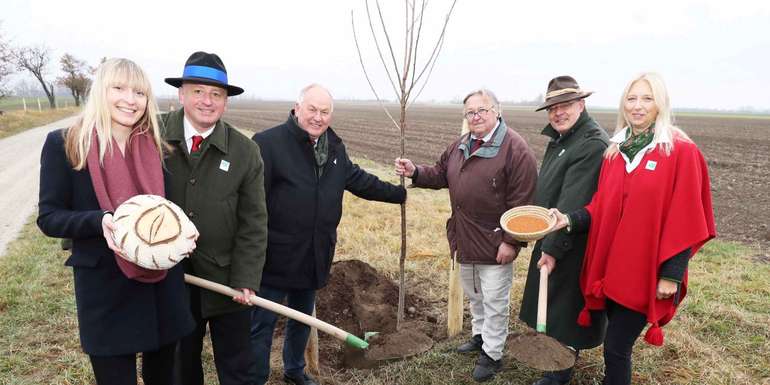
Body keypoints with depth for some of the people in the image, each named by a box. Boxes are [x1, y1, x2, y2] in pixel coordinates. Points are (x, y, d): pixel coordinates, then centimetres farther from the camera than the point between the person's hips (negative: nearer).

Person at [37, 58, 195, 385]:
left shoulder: (155, 145, 3)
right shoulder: (64, 144, -7)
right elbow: (49, 217, -6)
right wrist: (99, 221, -25)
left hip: (162, 285, 3)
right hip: (104, 289, -3)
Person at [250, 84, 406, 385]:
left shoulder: (335, 147, 8)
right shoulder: (268, 143, -16)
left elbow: (359, 180, 19)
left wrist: (400, 194, 21)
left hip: (314, 258, 7)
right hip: (274, 258, -7)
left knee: (302, 319, 24)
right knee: (261, 325, 5)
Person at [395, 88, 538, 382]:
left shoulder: (515, 149, -17)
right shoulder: (460, 145, 8)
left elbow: (521, 202, -19)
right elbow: (441, 174, 13)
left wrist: (511, 241, -20)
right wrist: (415, 173, -6)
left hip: (495, 242, -7)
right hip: (465, 239, 8)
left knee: (494, 300, 7)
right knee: (473, 294, 24)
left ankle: (492, 353, 24)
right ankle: (480, 335, 45)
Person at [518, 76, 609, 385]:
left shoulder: (593, 144, -22)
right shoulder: (559, 139, 11)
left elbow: (572, 204, -25)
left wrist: (553, 248, -21)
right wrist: (545, 242, 14)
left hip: (573, 247, -9)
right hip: (551, 238, 9)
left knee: (565, 310, 7)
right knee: (550, 303, 21)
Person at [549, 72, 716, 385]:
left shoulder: (682, 151, -9)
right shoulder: (615, 150, 8)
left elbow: (684, 220, -11)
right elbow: (601, 206, 8)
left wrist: (672, 274, -13)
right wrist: (571, 220, -10)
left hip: (645, 272, -5)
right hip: (611, 265, 5)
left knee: (615, 348, -1)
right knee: (617, 344, 17)